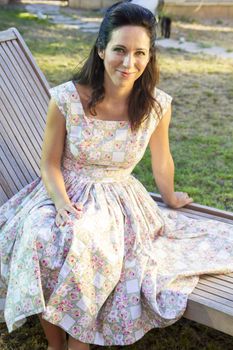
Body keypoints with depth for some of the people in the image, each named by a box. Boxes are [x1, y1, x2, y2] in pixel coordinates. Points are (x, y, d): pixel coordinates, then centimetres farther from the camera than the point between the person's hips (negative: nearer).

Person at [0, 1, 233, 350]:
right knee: (41, 241, -30)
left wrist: (170, 199, 22)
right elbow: (50, 163, -5)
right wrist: (63, 203, -22)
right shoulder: (66, 98, -15)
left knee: (85, 244, -32)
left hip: (118, 201, 0)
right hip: (65, 194, 0)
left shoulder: (157, 105, -11)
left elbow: (161, 161, 7)